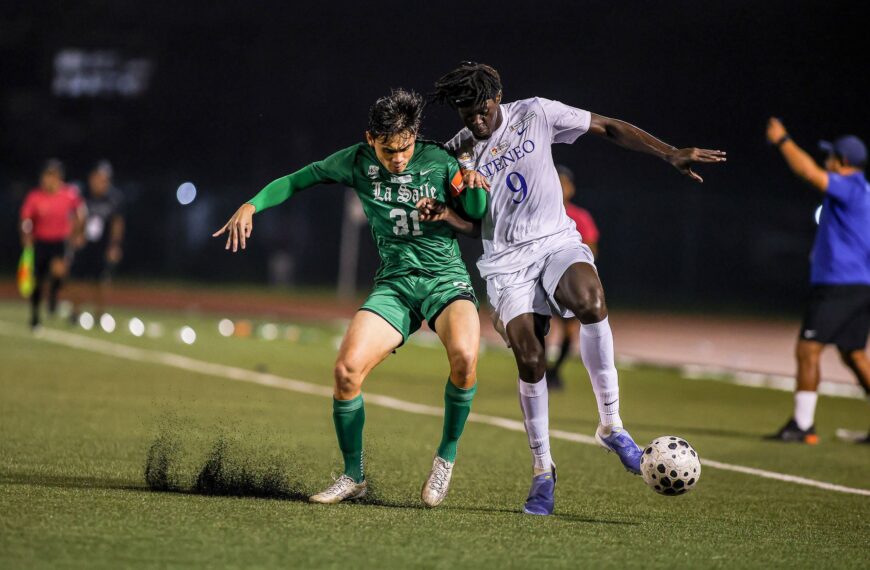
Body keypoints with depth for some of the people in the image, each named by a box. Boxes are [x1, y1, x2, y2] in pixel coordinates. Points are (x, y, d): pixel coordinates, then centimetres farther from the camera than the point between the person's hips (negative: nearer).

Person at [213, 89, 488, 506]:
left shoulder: (437, 160, -4)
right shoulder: (357, 162, 0)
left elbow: (477, 212, 3)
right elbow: (297, 181, 12)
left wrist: (473, 183, -18)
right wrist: (252, 205, -3)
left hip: (446, 279, -2)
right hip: (395, 283, 2)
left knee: (463, 355, -33)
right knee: (347, 369, -21)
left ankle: (446, 457, -9)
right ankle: (353, 477, 0)